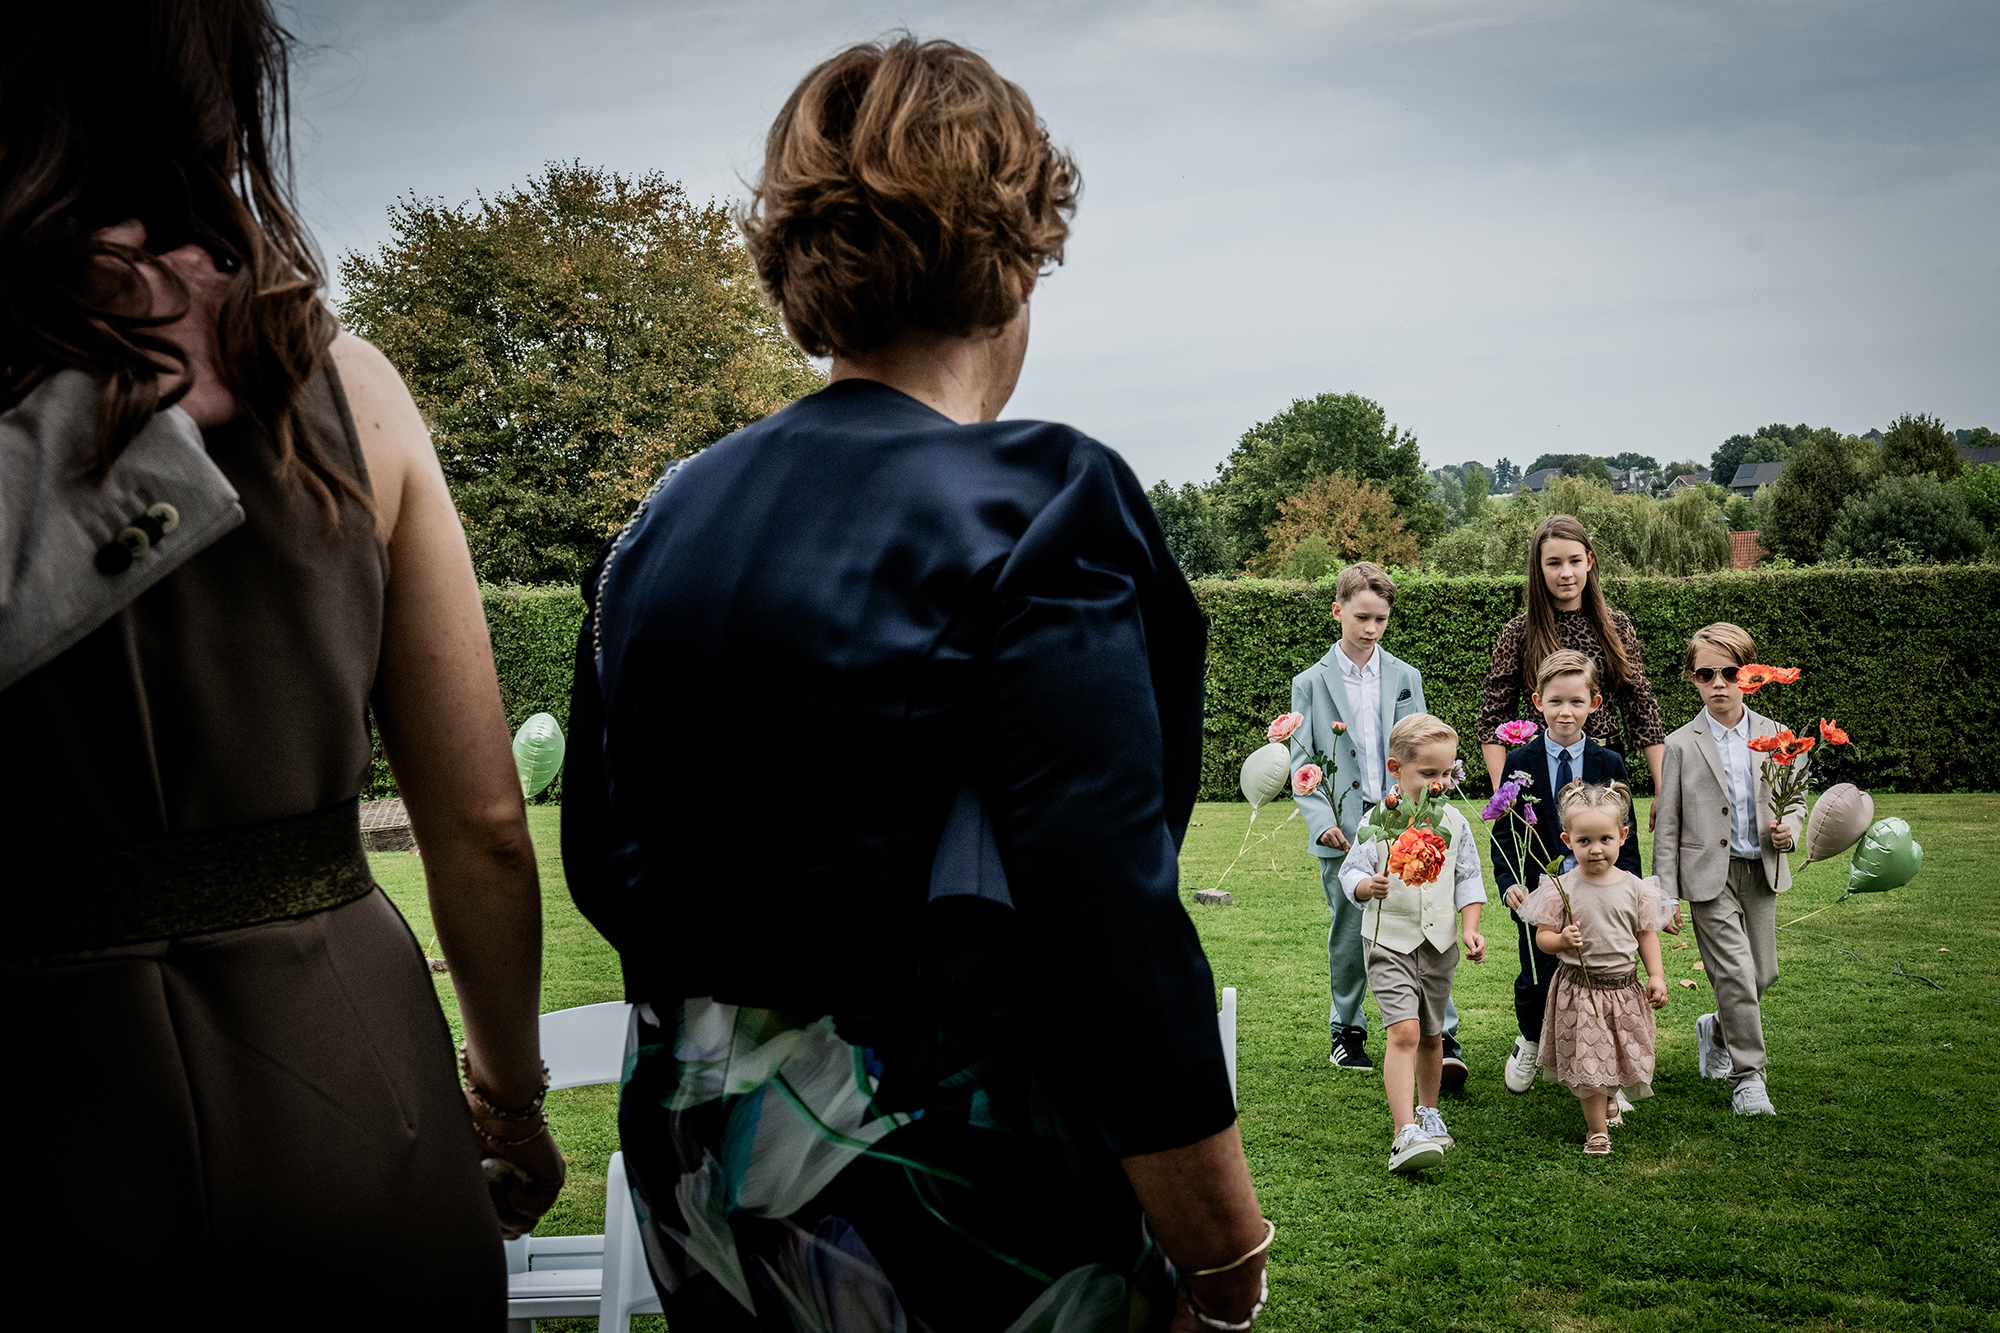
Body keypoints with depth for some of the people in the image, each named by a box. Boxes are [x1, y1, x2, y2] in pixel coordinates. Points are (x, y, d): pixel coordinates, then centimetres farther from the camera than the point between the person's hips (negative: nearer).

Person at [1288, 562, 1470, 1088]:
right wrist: (1322, 821, -12)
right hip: (1343, 833, 0)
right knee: (1349, 937, 8)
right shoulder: (1310, 683, 4)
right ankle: (1347, 1031, 24)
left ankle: (1443, 1041, -6)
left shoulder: (1406, 678, 8)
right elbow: (1301, 763, 2)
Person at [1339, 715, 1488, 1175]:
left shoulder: (1455, 822, 4)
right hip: (1390, 941, -4)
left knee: (1431, 1035, 17)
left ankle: (1428, 1111, 39)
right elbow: (1351, 871, -8)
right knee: (1403, 1031, -17)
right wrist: (1367, 886, -30)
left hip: (1440, 944, 4)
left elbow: (1468, 879, 10)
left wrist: (1470, 929, 0)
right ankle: (1405, 1134, -21)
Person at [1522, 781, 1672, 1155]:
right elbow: (1542, 937, -5)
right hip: (1579, 987, -3)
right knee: (1587, 1059, -2)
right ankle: (1597, 1129, 13)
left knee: (1623, 1055, 16)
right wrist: (1562, 940, -26)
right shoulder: (1561, 888, -9)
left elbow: (1647, 934, 7)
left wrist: (1656, 975, -1)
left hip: (1624, 986, 3)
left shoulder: (1634, 887, -2)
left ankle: (1611, 1096, 48)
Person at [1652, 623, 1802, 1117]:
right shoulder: (1682, 745, -4)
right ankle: (1748, 1077, 4)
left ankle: (1716, 1031, 38)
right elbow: (1667, 827, -2)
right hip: (1709, 876, -4)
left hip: (1761, 872, 4)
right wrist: (1665, 894, -5)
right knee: (1736, 974, -9)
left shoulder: (1774, 736, 4)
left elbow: (1794, 800, 15)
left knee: (1763, 973, 10)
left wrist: (1790, 828, -9)